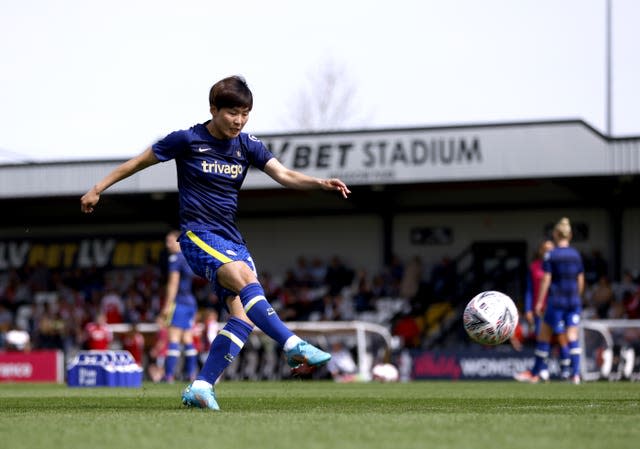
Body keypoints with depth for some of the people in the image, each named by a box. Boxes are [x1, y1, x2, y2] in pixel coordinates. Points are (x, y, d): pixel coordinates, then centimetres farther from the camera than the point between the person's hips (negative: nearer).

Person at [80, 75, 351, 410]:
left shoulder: (247, 145, 7)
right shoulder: (187, 140, -5)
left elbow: (283, 175, -4)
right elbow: (139, 162, 6)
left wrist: (320, 183, -22)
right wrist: (98, 189, 8)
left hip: (231, 239, 6)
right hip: (197, 234, -6)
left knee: (243, 315, -10)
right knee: (245, 279, -31)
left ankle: (200, 388, -6)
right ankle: (293, 347, -38)